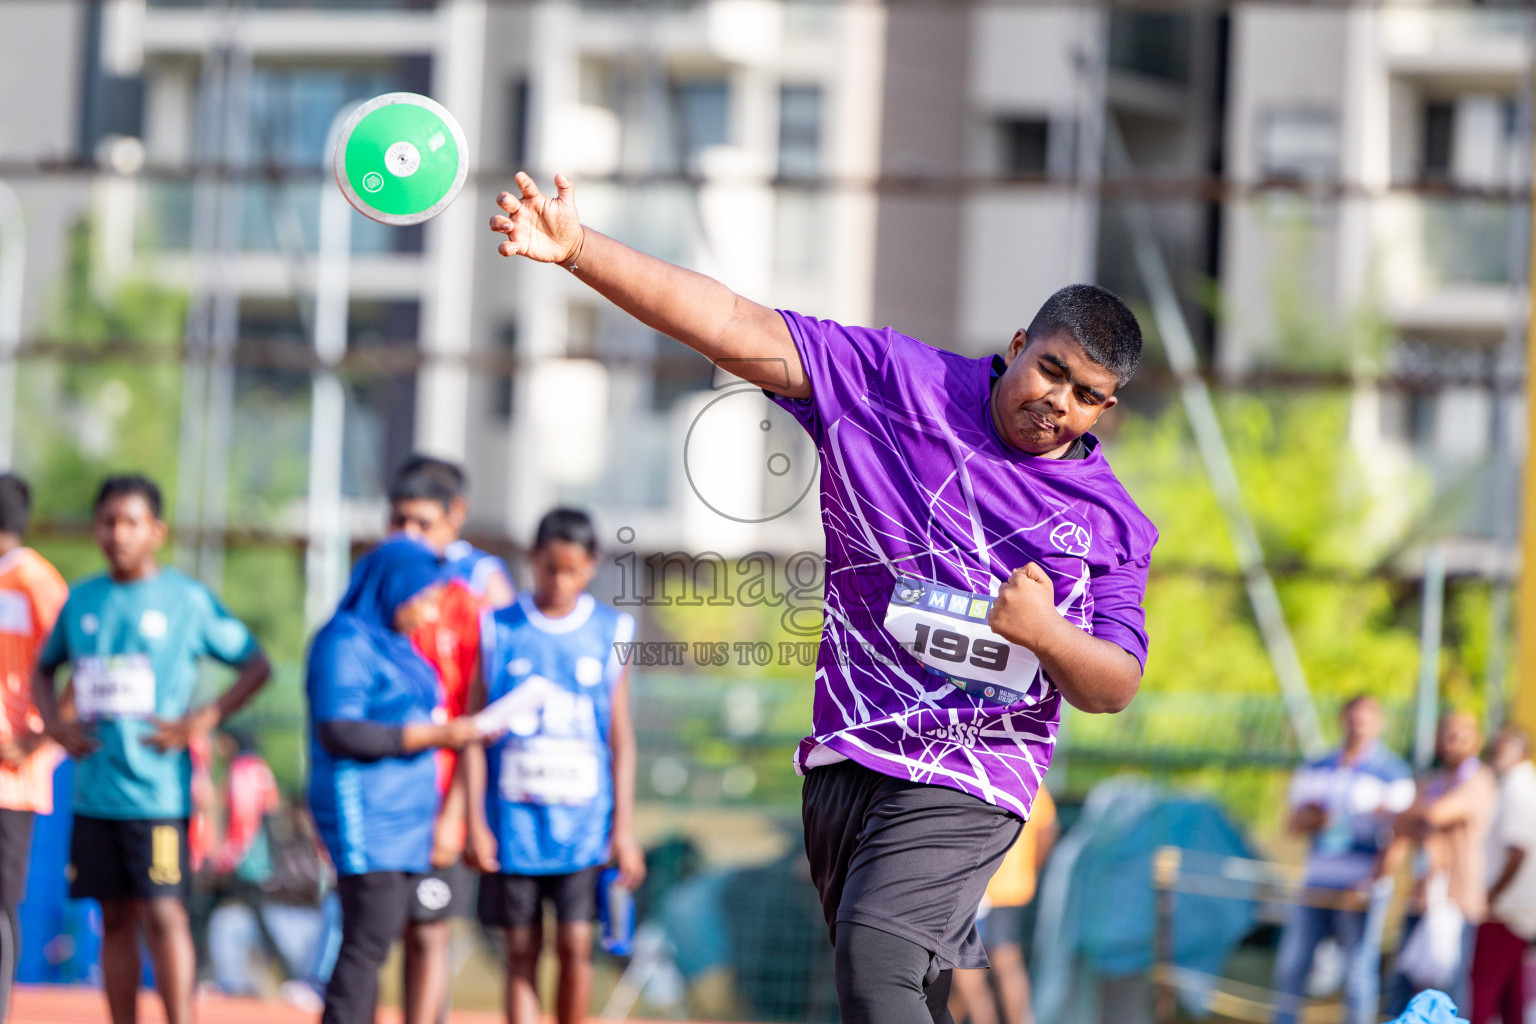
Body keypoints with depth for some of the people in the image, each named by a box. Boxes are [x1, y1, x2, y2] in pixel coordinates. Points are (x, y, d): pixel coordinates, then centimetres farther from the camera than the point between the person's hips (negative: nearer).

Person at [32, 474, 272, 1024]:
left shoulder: (188, 600, -1)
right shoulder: (81, 600, 10)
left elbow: (256, 667, 3)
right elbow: (44, 669, 24)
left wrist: (201, 721, -9)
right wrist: (54, 723, 6)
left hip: (157, 789, -4)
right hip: (94, 789, 4)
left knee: (163, 914, -10)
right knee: (115, 919, 7)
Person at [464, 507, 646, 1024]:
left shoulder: (610, 631, 4)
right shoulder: (499, 627, 2)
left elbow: (620, 735, 6)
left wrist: (624, 825, 1)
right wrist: (475, 820, -1)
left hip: (583, 821, 0)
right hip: (513, 820, 0)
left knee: (575, 946, -6)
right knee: (522, 952, 2)